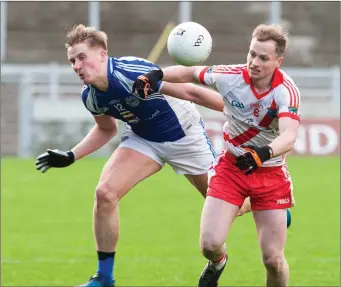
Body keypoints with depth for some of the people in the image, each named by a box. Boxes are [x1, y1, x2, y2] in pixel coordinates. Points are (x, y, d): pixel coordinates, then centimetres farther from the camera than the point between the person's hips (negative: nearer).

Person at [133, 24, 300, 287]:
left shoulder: (286, 91, -24)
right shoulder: (230, 76, -15)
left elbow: (289, 136, -41)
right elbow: (191, 73, 4)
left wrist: (264, 153, -60)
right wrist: (156, 75, -13)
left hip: (270, 172, -2)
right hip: (231, 166, 2)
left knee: (273, 259, -8)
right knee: (210, 243, -11)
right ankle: (217, 263, 28)